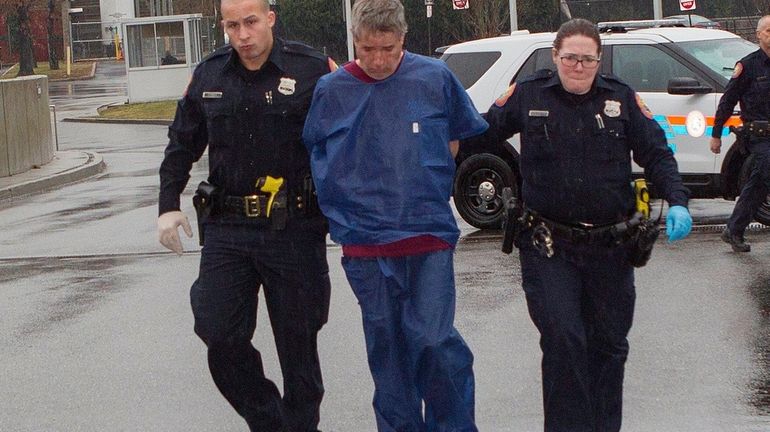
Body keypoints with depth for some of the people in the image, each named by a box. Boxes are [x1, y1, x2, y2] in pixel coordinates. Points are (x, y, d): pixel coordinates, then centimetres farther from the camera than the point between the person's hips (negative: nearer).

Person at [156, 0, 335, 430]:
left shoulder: (313, 69, -7)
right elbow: (182, 145, 17)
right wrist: (168, 205, 8)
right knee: (219, 332, -3)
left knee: (297, 340, 5)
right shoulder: (209, 76, 7)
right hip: (227, 229, 4)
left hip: (295, 230, -3)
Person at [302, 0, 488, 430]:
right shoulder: (330, 91, -1)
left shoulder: (435, 78, -1)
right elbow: (313, 157, 12)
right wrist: (363, 190, 6)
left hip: (429, 235, -1)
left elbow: (459, 136, 16)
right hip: (365, 243, 1)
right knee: (386, 347, 8)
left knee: (433, 338, -9)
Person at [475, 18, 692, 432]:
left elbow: (657, 154, 4)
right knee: (563, 340, -15)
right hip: (549, 246, -2)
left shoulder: (621, 99, 2)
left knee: (609, 343, 12)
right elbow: (482, 133, 10)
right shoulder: (527, 96, 0)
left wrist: (677, 202, -10)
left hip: (610, 246, 2)